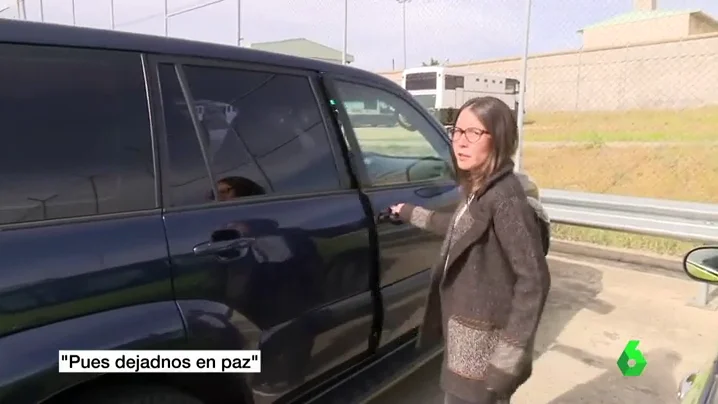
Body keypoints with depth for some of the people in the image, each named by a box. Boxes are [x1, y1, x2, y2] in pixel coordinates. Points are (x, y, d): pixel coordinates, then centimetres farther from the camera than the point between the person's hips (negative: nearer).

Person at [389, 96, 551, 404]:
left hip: (484, 350, -9)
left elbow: (534, 280, -23)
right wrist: (412, 213, 34)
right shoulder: (477, 191, 5)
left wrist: (509, 358, -23)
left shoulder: (505, 199, -23)